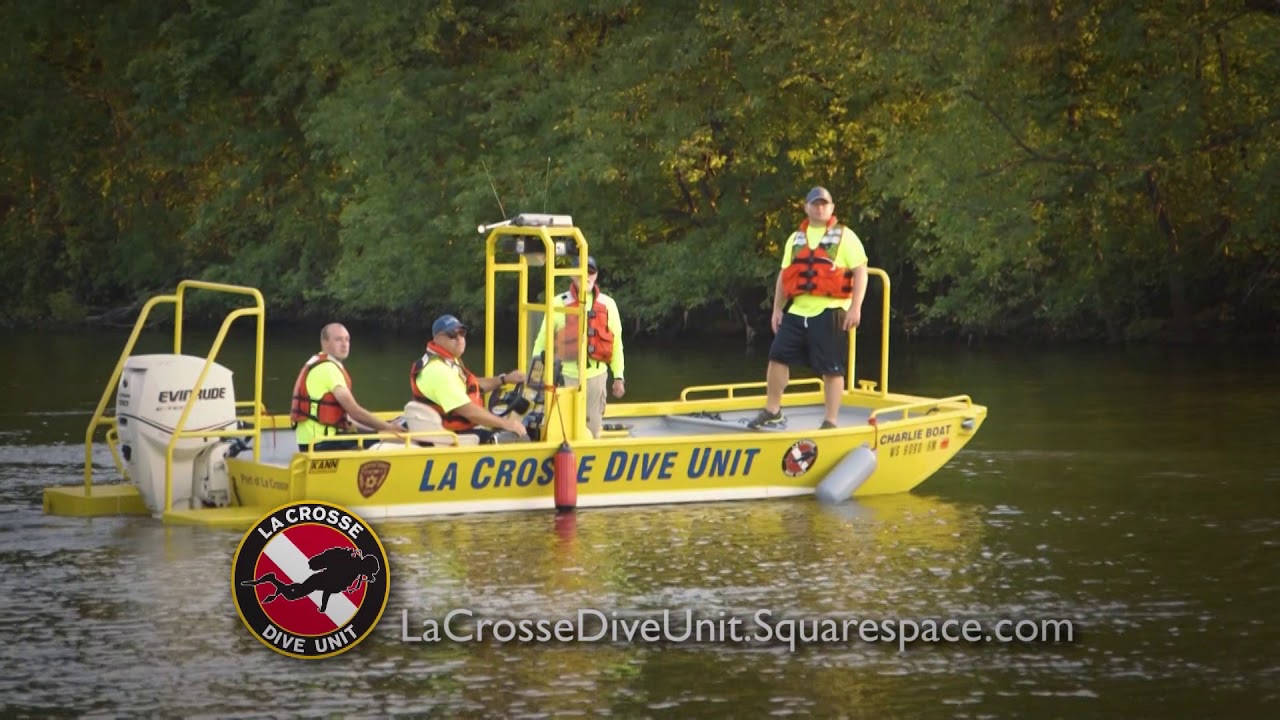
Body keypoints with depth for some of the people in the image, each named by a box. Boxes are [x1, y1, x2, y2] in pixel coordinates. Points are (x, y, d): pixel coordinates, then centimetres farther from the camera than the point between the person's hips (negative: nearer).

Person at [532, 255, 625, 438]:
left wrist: (619, 377, 6)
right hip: (566, 375, -2)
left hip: (596, 376, 2)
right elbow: (542, 341, 3)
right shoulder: (559, 304, 0)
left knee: (593, 428, 8)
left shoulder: (607, 305, 5)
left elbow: (616, 343, 9)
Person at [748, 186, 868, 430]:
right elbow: (784, 275, 20)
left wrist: (855, 308, -14)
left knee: (831, 369, -3)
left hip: (829, 311, -5)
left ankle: (830, 422, 2)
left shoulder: (844, 236, 1)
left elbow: (860, 271, -5)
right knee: (777, 357, 1)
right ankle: (772, 413, 12)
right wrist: (777, 309, 12)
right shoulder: (795, 239, 17)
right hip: (797, 311, 5)